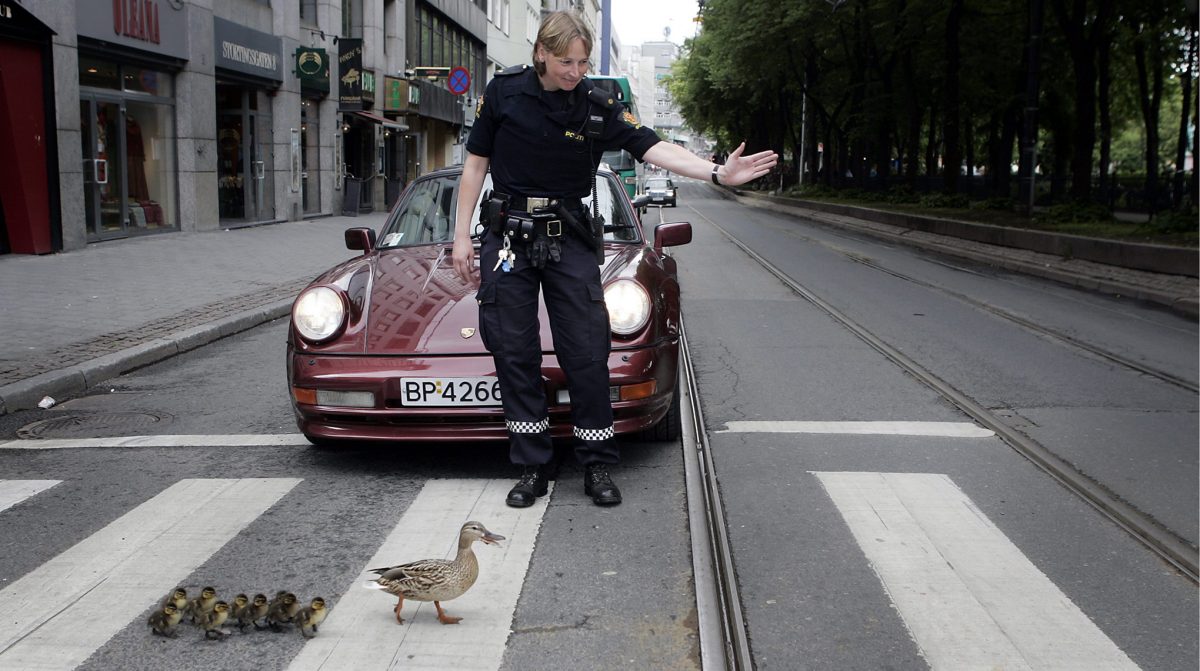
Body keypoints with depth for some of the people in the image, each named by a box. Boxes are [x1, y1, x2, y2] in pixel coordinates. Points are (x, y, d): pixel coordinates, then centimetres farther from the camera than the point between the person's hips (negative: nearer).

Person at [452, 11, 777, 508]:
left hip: (569, 238, 0)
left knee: (587, 352, -3)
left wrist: (717, 172, -22)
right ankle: (532, 468, 12)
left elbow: (652, 147, -9)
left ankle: (598, 467, 10)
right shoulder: (504, 92, -2)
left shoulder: (596, 107, -2)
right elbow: (475, 165, 3)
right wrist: (462, 236, 1)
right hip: (509, 234, 0)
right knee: (514, 353, 1)